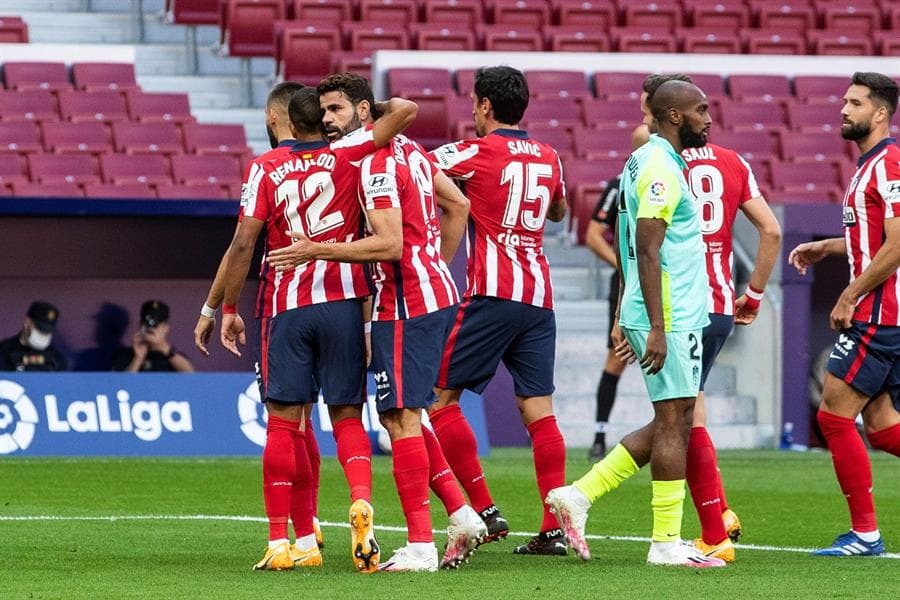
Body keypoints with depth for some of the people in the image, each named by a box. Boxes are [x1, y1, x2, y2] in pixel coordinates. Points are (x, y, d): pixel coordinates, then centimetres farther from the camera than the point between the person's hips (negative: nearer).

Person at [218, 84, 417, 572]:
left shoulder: (267, 171, 4)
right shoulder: (345, 156, 2)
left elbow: (243, 243, -1)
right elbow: (405, 109, -5)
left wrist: (229, 308, 7)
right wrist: (373, 113, 17)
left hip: (288, 308, 0)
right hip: (343, 302, 0)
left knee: (284, 423, 3)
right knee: (347, 417, 7)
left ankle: (282, 542, -2)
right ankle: (361, 502, -20)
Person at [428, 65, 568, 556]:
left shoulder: (478, 152, -5)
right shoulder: (548, 158, 13)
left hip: (492, 295, -6)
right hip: (539, 296, 6)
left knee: (440, 395, 1)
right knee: (538, 409, 4)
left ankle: (484, 511, -7)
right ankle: (554, 528, -3)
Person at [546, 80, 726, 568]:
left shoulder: (644, 162, 17)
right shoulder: (661, 168, -14)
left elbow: (629, 248, 21)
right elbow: (647, 251, -20)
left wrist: (624, 319, 23)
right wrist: (656, 328, -23)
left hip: (668, 317, 10)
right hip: (671, 319, -10)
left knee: (671, 424, 13)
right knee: (673, 421, -5)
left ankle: (579, 495, 13)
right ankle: (667, 542, -1)